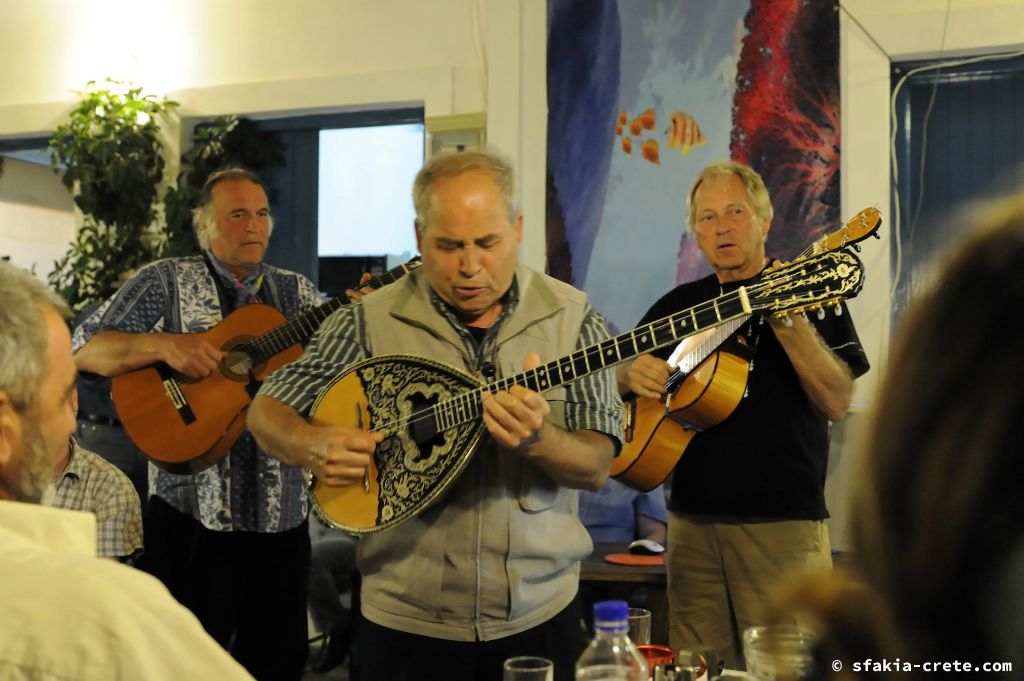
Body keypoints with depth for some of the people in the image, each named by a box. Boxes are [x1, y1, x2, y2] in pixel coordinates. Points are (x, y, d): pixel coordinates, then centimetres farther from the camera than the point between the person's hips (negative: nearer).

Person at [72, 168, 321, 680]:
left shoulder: (296, 292, 10)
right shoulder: (166, 282, 0)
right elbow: (85, 350, -6)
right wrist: (164, 343, -22)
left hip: (281, 514, 4)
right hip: (193, 512, -3)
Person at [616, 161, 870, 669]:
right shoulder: (679, 304, 12)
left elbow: (837, 404, -11)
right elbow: (619, 375, 16)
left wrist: (789, 323, -23)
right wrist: (632, 374, -7)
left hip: (783, 523, -4)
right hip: (692, 520, 4)